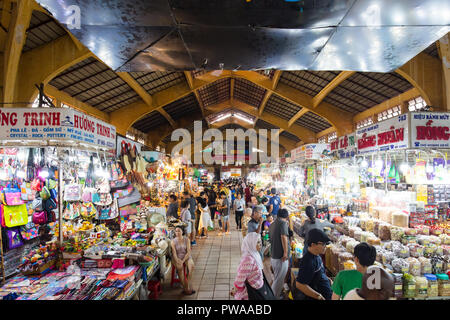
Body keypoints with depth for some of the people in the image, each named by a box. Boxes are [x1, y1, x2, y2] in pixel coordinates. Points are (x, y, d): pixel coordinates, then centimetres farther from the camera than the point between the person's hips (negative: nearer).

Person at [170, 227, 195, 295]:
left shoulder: (186, 239, -1)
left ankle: (187, 286, -21)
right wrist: (178, 261, -28)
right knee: (180, 268, -33)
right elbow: (174, 253, -10)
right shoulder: (173, 241, -3)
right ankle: (185, 288, -23)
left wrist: (183, 261, -19)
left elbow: (188, 252, -6)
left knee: (191, 266, -30)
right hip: (177, 258, -1)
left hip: (186, 257, 1)